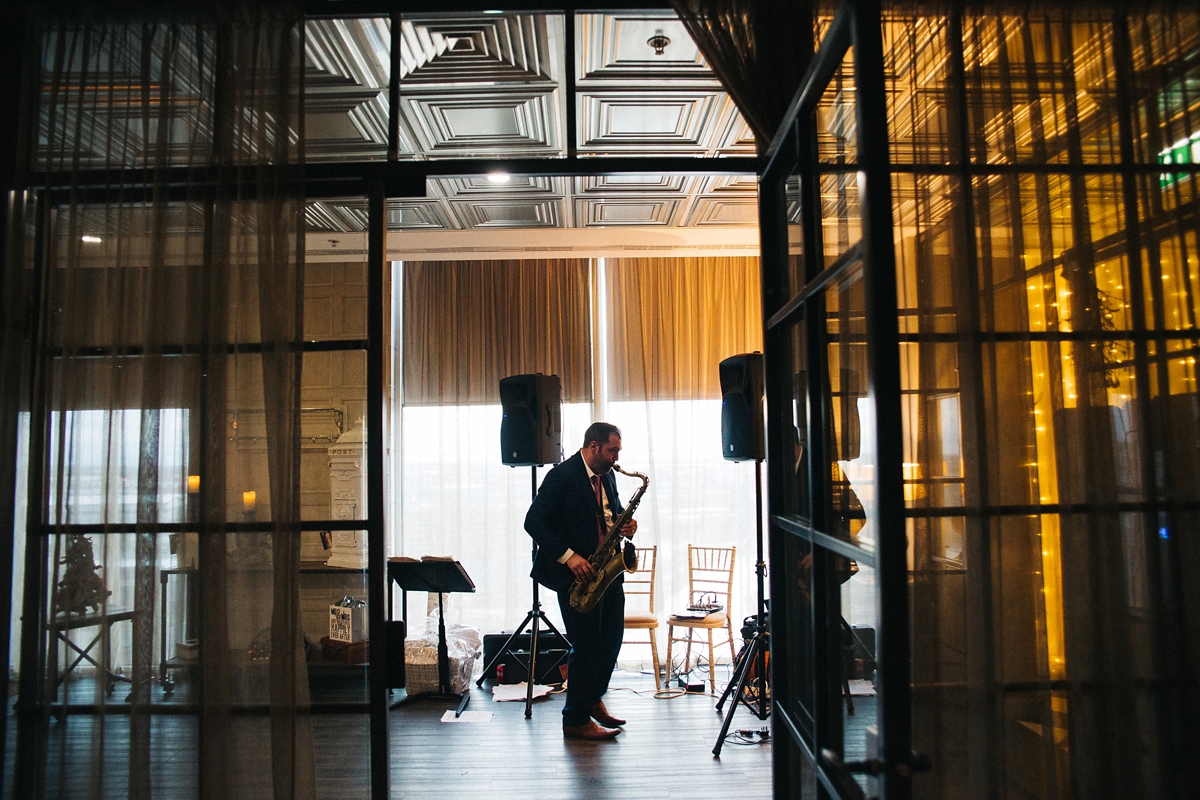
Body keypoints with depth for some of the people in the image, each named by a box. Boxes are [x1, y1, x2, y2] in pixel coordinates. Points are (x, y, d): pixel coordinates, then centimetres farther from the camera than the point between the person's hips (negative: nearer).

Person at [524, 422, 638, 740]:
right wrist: (568, 556, -23)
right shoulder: (561, 476, -13)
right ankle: (576, 721, 11)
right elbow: (534, 521, -17)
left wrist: (625, 524, -1)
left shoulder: (606, 476, 11)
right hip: (576, 573, -8)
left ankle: (593, 699, 35)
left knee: (612, 637, 14)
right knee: (586, 646, -3)